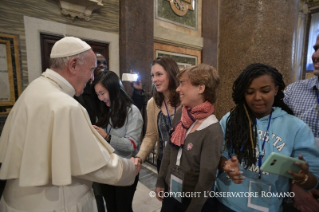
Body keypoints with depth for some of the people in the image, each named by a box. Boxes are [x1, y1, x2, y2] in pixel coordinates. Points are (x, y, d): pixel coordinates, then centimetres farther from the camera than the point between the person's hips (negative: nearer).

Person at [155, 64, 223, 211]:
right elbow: (168, 151, 2)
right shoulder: (180, 115, -7)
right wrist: (160, 182, 8)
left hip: (193, 200, -5)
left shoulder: (212, 130, -25)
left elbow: (207, 176, -20)